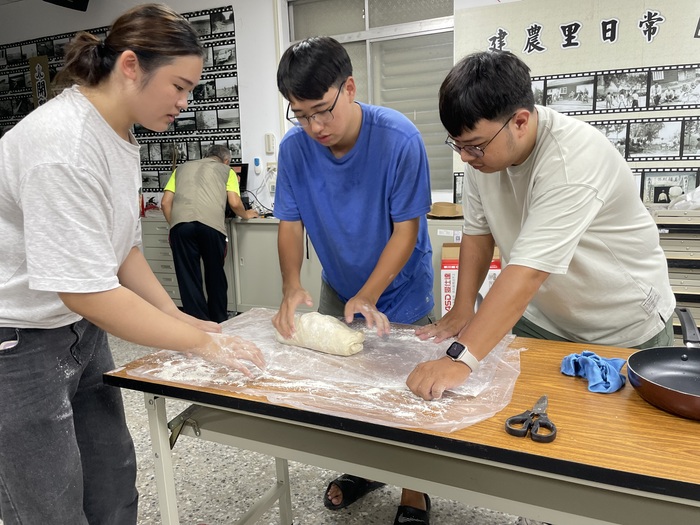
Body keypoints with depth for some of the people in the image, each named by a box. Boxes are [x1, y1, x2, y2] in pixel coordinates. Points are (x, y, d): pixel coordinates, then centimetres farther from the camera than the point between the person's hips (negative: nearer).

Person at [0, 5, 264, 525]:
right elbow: (85, 290, -28)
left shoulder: (121, 138, 2)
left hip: (80, 328, 8)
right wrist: (201, 341, -21)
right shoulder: (63, 144, -26)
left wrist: (179, 317, -1)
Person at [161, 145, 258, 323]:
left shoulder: (182, 168, 30)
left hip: (180, 223, 2)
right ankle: (219, 321, 27)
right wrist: (246, 215, 28)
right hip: (211, 223, -1)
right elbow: (234, 203, 9)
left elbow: (165, 203, 19)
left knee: (188, 278, 9)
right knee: (215, 275, 16)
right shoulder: (227, 170, 23)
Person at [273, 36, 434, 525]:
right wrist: (292, 286, -25)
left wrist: (367, 297, -30)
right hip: (337, 285, 4)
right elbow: (291, 224, -9)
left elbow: (406, 230, -23)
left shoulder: (399, 139, -27)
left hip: (400, 289, -4)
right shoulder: (294, 147, -16)